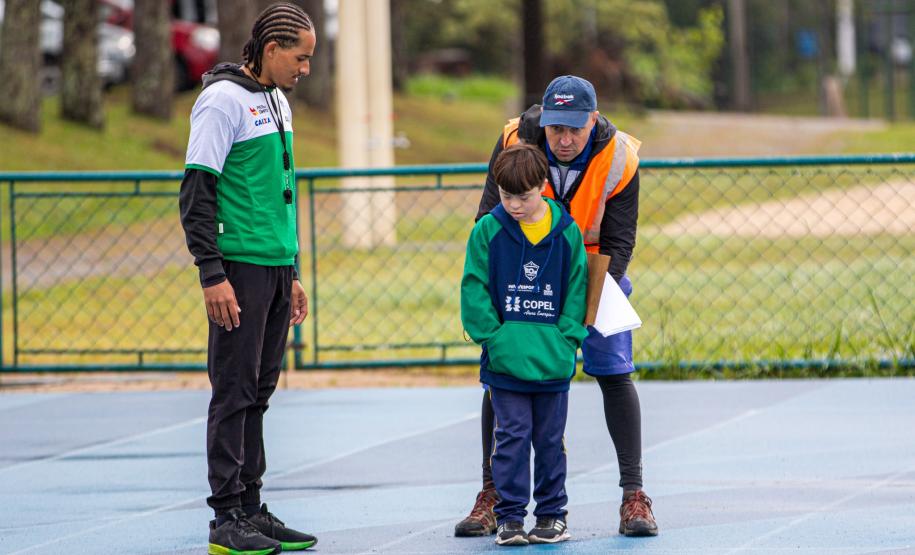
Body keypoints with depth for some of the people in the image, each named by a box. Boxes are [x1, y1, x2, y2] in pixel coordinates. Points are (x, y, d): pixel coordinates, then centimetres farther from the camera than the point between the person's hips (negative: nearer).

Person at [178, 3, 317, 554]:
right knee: (235, 390, -6)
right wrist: (212, 275, -18)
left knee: (259, 390, 10)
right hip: (240, 267, -8)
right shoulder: (224, 100, -10)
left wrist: (293, 275, 22)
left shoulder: (277, 102, 17)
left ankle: (252, 510, 14)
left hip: (276, 270, 8)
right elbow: (196, 194, -14)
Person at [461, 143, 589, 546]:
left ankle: (552, 513, 19)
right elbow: (475, 290, -3)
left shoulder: (567, 233, 0)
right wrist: (493, 338, -11)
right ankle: (510, 516, 5)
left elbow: (576, 291, 3)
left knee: (549, 438, 10)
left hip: (552, 359, 1)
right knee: (512, 436, -1)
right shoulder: (488, 231, -3)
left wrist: (565, 341, -6)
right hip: (505, 358, -1)